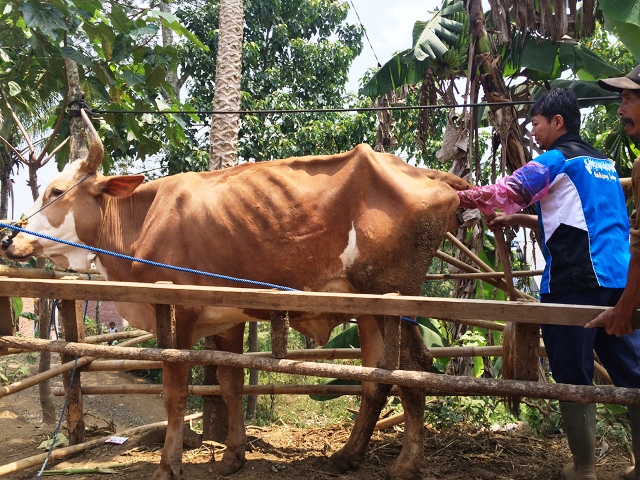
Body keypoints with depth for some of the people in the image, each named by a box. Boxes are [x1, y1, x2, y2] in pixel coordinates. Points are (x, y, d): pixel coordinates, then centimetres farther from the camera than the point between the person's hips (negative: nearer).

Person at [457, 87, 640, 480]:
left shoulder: (556, 160, -1)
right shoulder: (603, 163, 23)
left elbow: (502, 194, -4)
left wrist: (454, 196, 10)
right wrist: (519, 219, 30)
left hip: (576, 280, -7)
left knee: (574, 377, 2)